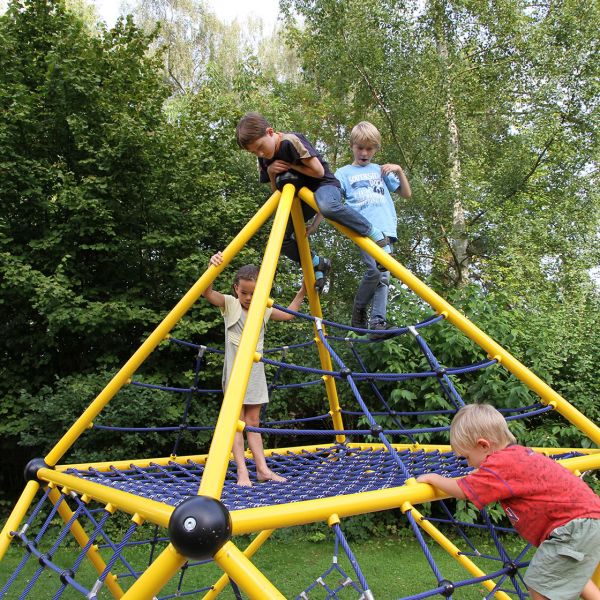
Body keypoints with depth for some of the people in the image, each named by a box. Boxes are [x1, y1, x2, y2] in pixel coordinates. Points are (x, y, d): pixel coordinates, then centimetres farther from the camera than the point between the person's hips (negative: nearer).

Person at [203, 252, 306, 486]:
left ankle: (263, 469, 11)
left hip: (256, 373, 5)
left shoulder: (264, 310, 9)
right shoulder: (230, 304, -4)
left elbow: (288, 314, 21)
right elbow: (207, 292, -20)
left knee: (253, 422, 10)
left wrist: (302, 291, 14)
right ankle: (242, 472, -3)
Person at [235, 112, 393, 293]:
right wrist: (270, 172, -12)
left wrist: (291, 165, -17)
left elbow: (319, 171, -21)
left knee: (327, 206, -42)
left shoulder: (292, 141, -21)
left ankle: (376, 235, -26)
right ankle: (318, 264, 11)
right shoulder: (264, 159, 0)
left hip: (324, 185, -7)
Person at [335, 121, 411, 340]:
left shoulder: (380, 171, 23)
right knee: (375, 269, -21)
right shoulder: (344, 172, 15)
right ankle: (359, 310, 1)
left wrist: (399, 171, 10)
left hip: (385, 229, 3)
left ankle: (378, 322, -5)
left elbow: (406, 194, 24)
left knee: (383, 275, -5)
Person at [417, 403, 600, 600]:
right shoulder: (518, 453, 7)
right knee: (570, 574, 31)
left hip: (573, 524, -10)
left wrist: (433, 478, -2)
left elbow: (461, 491, -16)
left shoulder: (501, 464, -21)